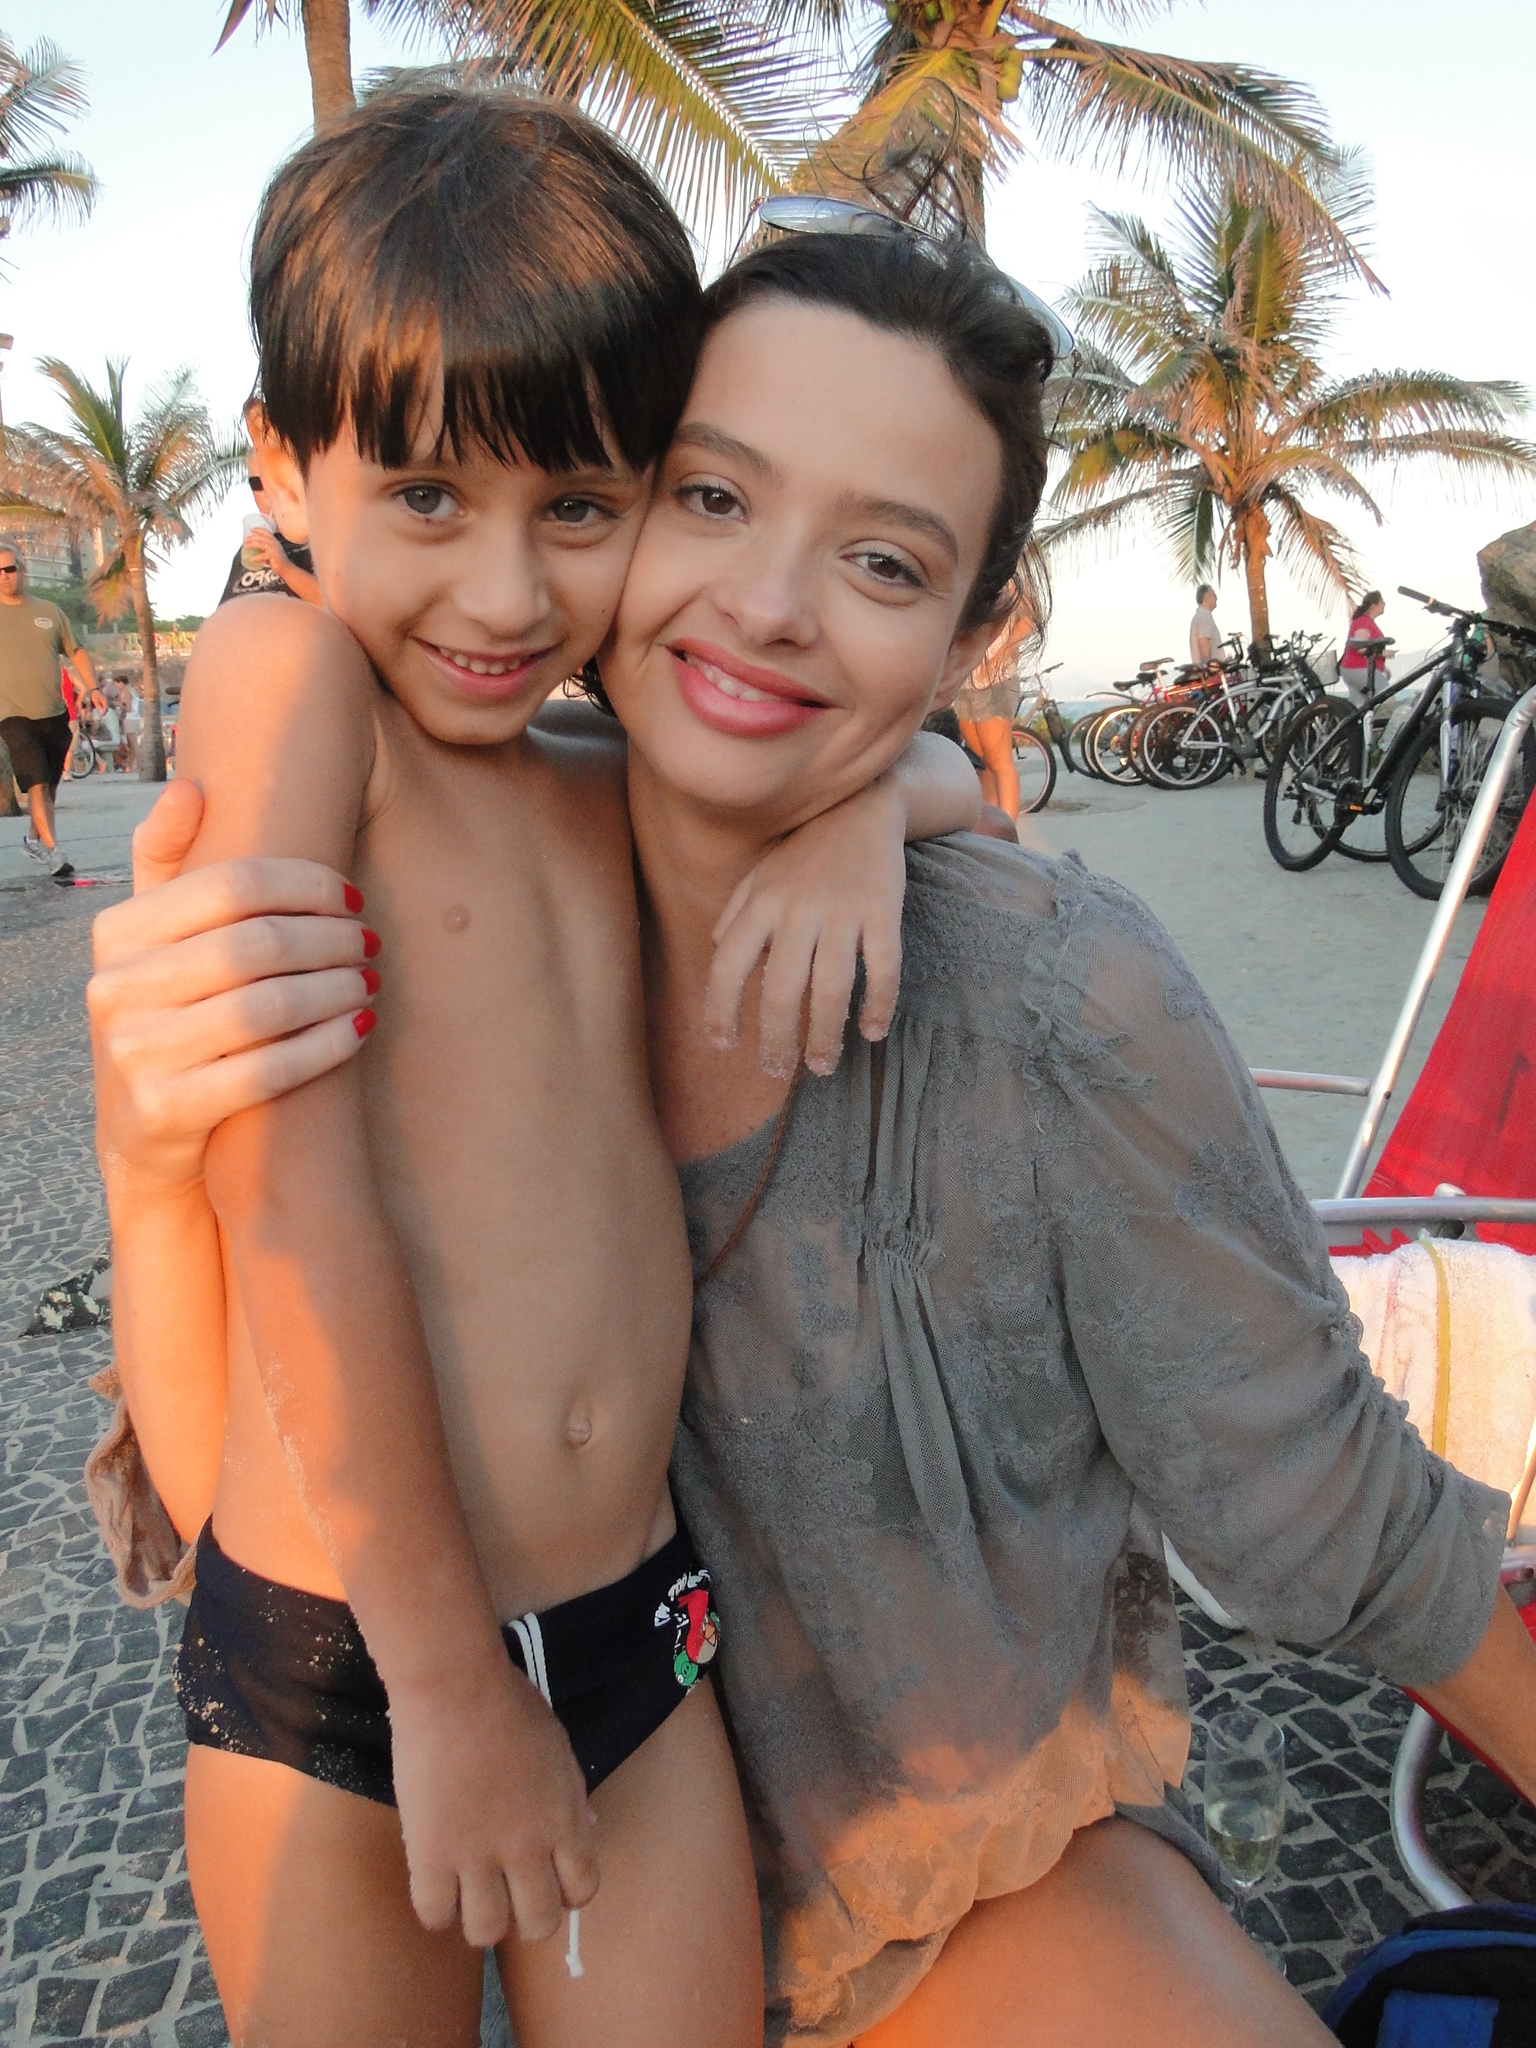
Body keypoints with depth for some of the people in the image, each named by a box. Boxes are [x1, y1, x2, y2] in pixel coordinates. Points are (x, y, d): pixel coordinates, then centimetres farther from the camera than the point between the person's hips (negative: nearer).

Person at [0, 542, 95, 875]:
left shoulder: (48, 611, 9)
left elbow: (76, 652, 14)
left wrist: (92, 687, 2)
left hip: (55, 713, 3)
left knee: (50, 784, 11)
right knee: (37, 783, -14)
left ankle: (34, 838, 31)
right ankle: (51, 850, -14)